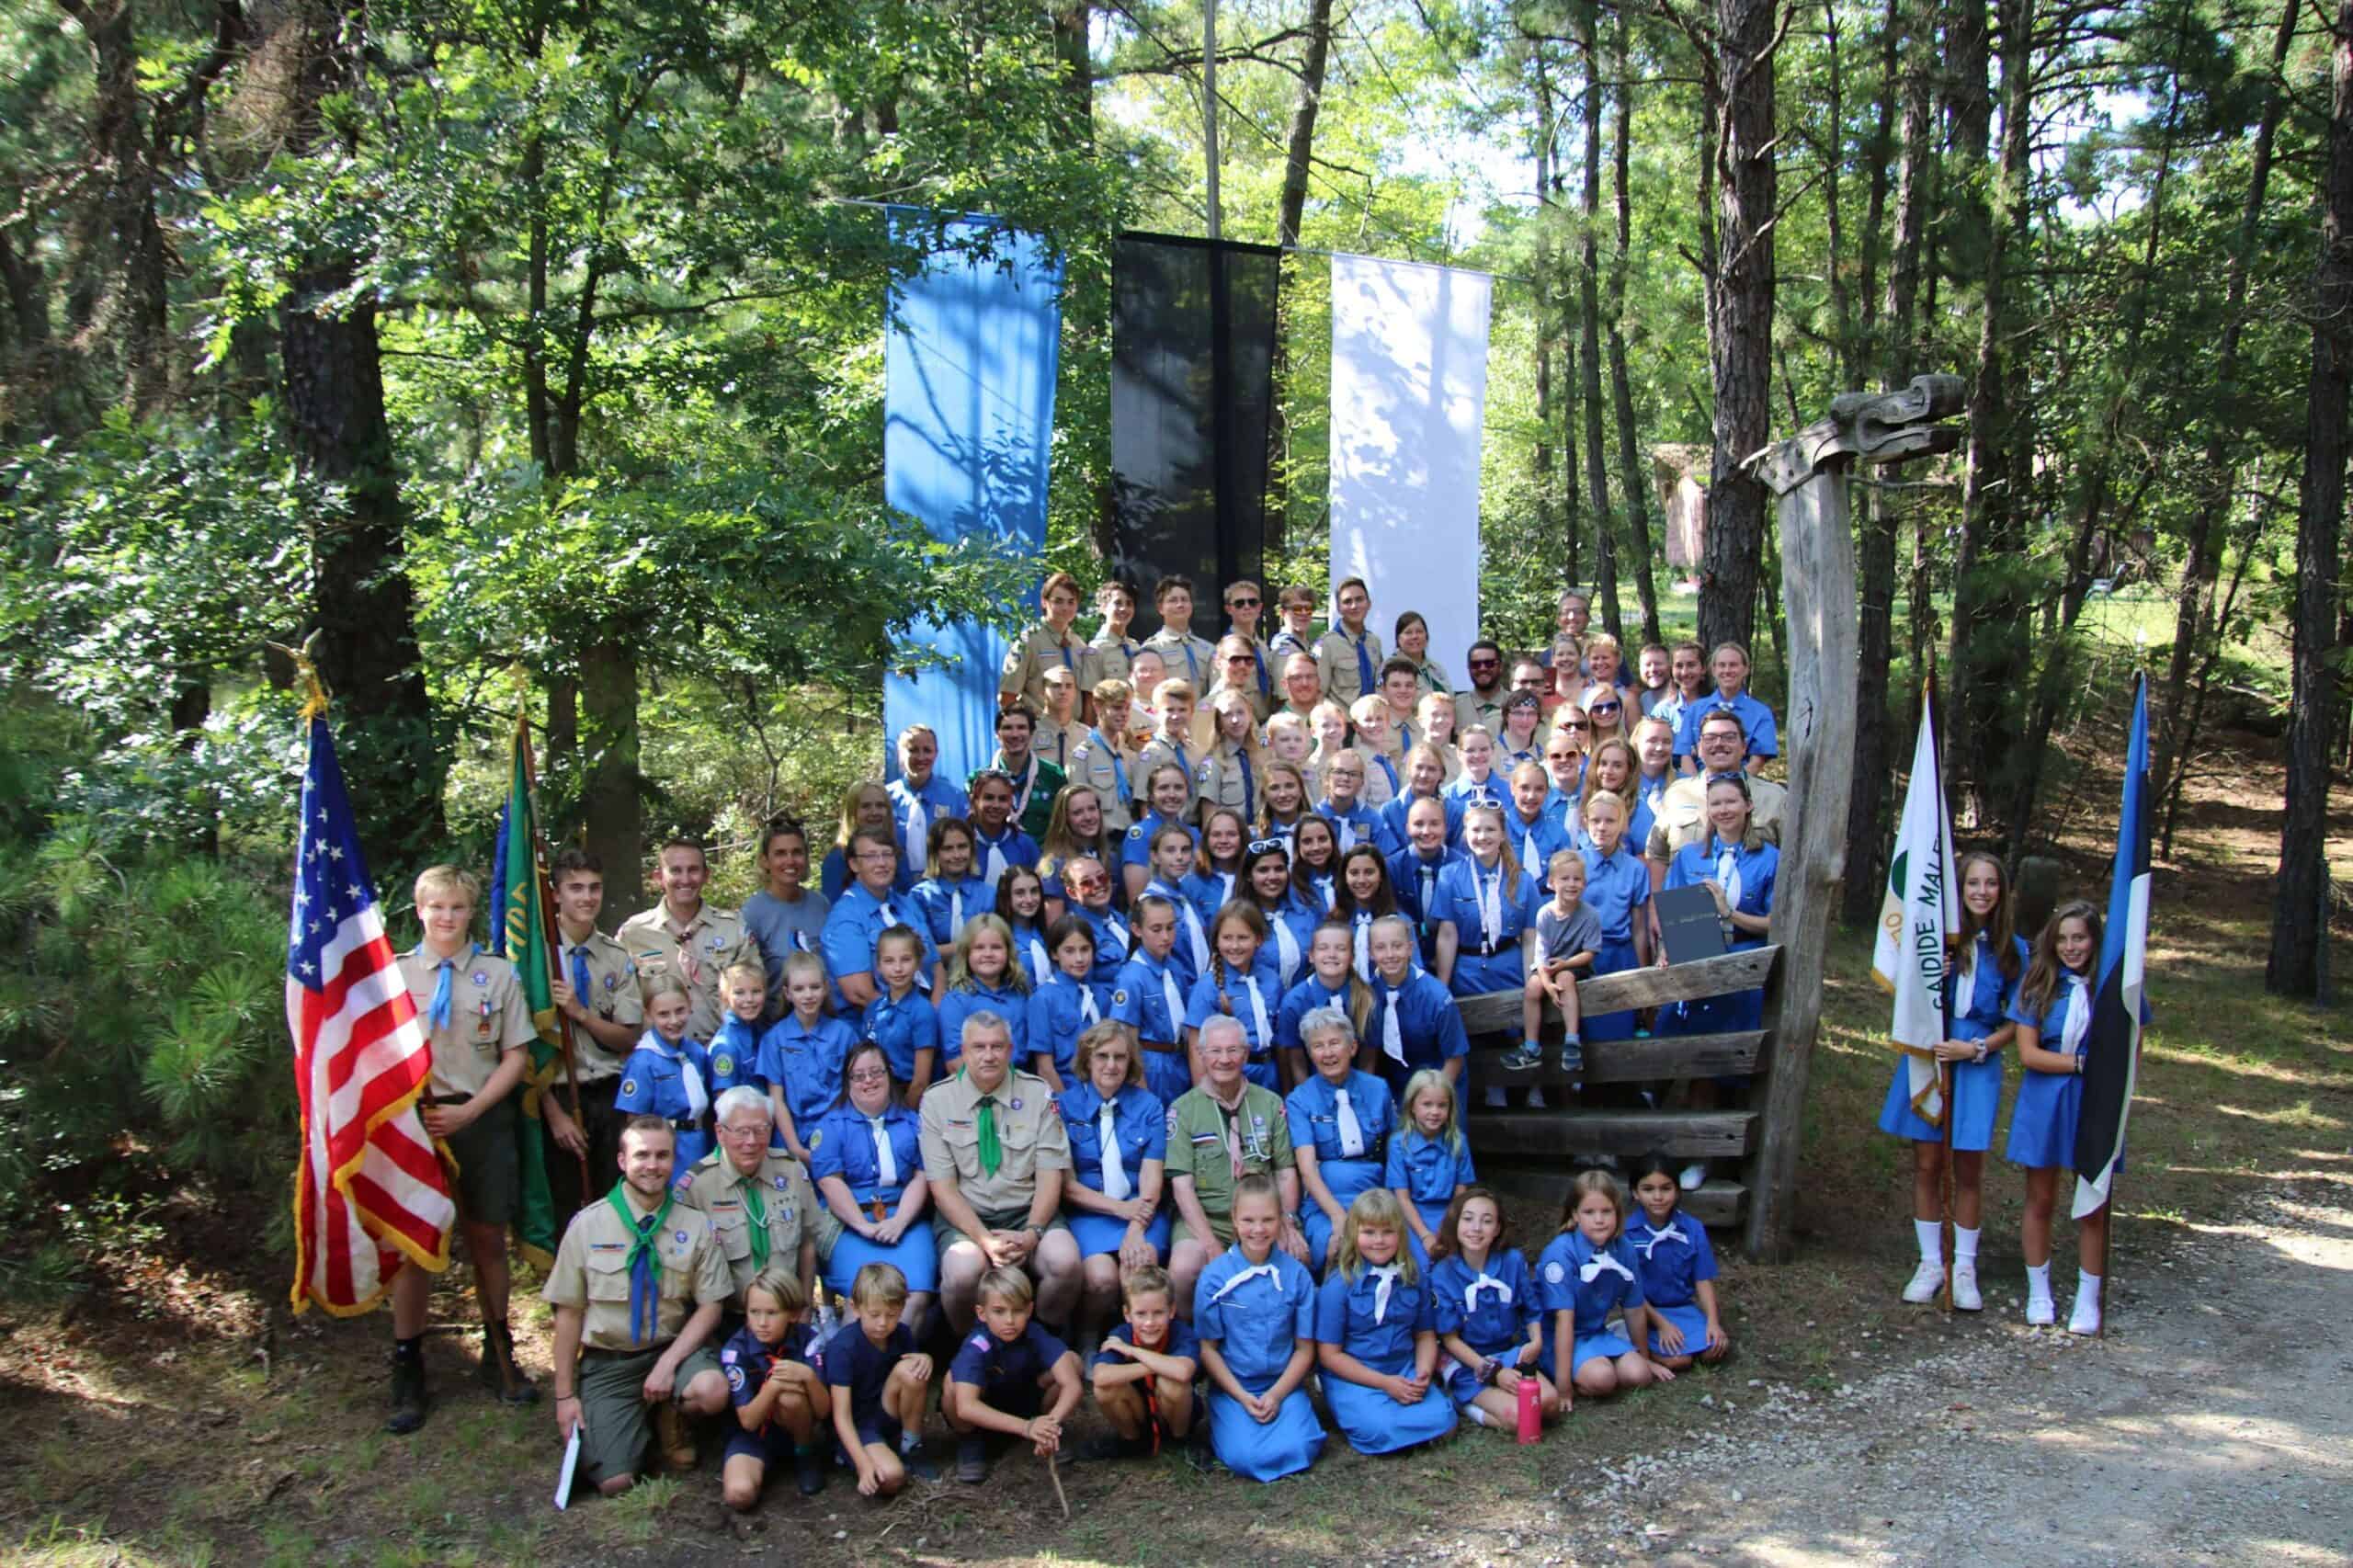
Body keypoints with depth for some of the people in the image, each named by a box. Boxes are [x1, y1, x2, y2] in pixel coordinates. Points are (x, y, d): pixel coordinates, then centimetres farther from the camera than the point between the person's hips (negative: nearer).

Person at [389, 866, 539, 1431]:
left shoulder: (498, 974, 3)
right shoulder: (394, 974, 2)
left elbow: (515, 1057, 2)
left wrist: (468, 1111, -9)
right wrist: (411, 1111, -11)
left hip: (482, 1119, 1)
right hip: (413, 1121, -1)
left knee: (488, 1238, 10)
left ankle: (499, 1357, 23)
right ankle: (407, 1371, 11)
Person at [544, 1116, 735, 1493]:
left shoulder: (696, 1226, -3)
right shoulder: (588, 1225, -5)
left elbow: (710, 1306, -2)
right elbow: (568, 1312, 0)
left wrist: (668, 1364, -16)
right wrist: (565, 1395, -1)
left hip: (674, 1348, 1)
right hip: (607, 1360, -1)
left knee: (713, 1390, -33)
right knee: (614, 1482, -17)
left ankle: (669, 1418, 4)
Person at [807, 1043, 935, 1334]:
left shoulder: (912, 1123, 21)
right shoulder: (831, 1125, 14)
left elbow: (922, 1177, 10)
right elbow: (830, 1181, 1)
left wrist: (899, 1222, -8)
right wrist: (864, 1226, -13)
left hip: (904, 1219, 2)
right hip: (849, 1222, -2)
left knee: (918, 1295, -27)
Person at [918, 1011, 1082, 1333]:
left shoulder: (1038, 1093, 2)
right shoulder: (937, 1099, -1)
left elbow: (1050, 1174, -1)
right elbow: (942, 1185, -5)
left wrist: (1032, 1232, -18)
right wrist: (984, 1239, -18)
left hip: (1027, 1211, 1)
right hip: (964, 1215, -1)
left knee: (1065, 1262, -29)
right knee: (963, 1273, -33)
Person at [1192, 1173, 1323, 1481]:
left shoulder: (1296, 1274, -1)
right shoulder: (1214, 1276, -5)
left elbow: (1305, 1348, 3)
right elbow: (1208, 1348, -2)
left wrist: (1276, 1394, -10)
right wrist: (1243, 1398, -10)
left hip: (1284, 1384, 1)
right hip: (1232, 1387, -1)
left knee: (1297, 1451, -25)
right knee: (1246, 1458, -25)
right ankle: (1225, 1424, 5)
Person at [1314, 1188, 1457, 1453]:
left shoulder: (1416, 1275, 2)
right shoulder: (1339, 1285, -11)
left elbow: (1425, 1334, 11)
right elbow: (1329, 1355, -9)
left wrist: (1424, 1374, -9)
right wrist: (1385, 1383, -15)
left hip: (1404, 1372, 4)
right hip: (1351, 1377, -4)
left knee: (1441, 1419, -21)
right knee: (1382, 1431, -30)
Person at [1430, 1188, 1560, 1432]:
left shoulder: (1513, 1261, -1)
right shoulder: (1442, 1274, -10)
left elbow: (1531, 1311, 11)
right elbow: (1450, 1338, -7)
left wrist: (1536, 1342, -10)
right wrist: (1493, 1371, -15)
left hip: (1511, 1354, 4)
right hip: (1469, 1364, -4)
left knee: (1550, 1402, -24)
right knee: (1517, 1416, -28)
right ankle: (1467, 1405, -1)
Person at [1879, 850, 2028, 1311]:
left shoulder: (2012, 949, -1)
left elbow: (2017, 1022, 2)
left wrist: (1977, 1048, -11)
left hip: (1977, 1065, 0)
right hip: (1927, 1058, 0)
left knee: (1968, 1170, 6)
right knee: (1927, 1165, 6)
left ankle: (1964, 1268, 18)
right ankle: (1930, 1263, 19)